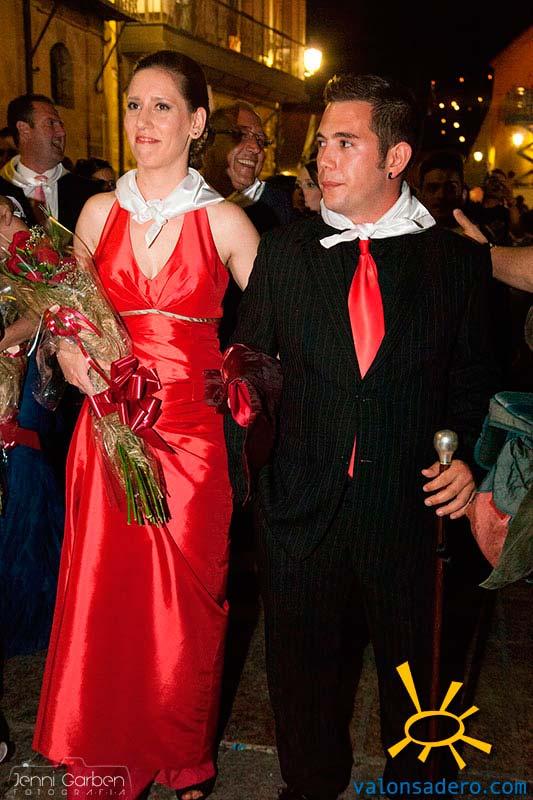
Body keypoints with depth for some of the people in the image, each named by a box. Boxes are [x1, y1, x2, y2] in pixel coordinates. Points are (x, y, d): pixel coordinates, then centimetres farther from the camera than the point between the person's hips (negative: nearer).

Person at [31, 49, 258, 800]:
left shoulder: (224, 220, -2)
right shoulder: (100, 212, 6)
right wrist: (71, 357, -6)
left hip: (192, 429, -2)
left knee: (186, 599, 8)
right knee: (103, 595, 7)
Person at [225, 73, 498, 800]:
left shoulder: (458, 260, -3)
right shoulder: (283, 252, 0)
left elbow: (473, 379, 6)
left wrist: (466, 458, -8)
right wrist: (230, 480, -2)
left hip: (408, 513, -1)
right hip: (301, 513, 1)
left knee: (412, 674, 18)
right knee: (302, 669, 19)